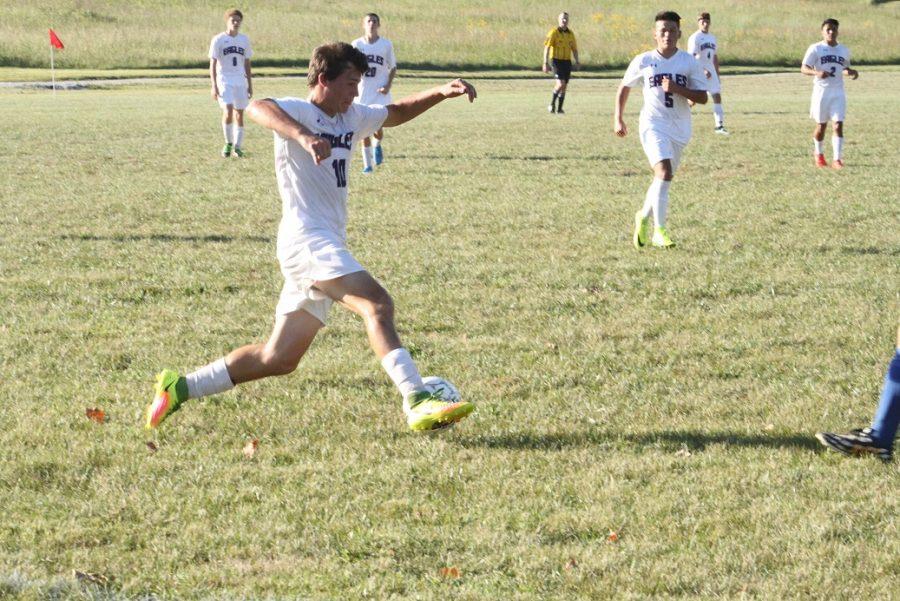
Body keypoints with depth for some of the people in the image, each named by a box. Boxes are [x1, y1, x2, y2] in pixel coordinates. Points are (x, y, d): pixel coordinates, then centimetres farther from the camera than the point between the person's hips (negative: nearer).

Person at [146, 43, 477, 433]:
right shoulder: (299, 112, -6)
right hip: (307, 238, -9)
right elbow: (258, 108, -27)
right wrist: (303, 136, -45)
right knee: (377, 303, -26)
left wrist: (441, 93, 16)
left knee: (279, 359, 9)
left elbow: (397, 113, 34)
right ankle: (417, 403, -38)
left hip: (328, 246, 9)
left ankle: (180, 387, 18)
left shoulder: (352, 118, 20)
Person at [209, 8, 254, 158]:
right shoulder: (218, 40, -2)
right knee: (228, 111, -19)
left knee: (239, 114, 3)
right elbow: (212, 64, -4)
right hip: (224, 81, -4)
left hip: (240, 81, 4)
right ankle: (228, 143, -2)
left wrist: (250, 85, 13)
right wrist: (214, 86, -11)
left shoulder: (244, 40, 10)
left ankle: (237, 146, 11)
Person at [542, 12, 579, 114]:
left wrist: (577, 62, 2)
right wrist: (545, 63, -18)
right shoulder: (554, 32, -7)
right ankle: (552, 103, -1)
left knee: (564, 86, 5)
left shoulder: (571, 34, 10)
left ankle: (559, 109, 12)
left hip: (567, 62, 5)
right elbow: (547, 48, -11)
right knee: (561, 83, -20)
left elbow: (574, 49, 15)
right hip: (556, 60, -5)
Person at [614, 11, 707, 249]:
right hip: (653, 125, -3)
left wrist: (677, 89, -18)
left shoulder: (689, 62, 1)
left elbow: (702, 97, -3)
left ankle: (644, 217, 39)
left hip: (680, 128, 3)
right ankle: (659, 231, -19)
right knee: (664, 173, -21)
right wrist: (618, 119, 9)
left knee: (663, 177, 13)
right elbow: (624, 88, 14)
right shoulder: (643, 61, -1)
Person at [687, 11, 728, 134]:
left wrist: (717, 74, 18)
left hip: (711, 71, 7)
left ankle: (719, 125, -2)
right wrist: (703, 71, -26)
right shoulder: (695, 38, -9)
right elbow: (691, 57, -17)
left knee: (717, 96, -1)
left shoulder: (712, 38, 14)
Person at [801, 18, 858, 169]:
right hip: (821, 91, -2)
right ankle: (818, 153, 33)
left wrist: (851, 72, 0)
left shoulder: (844, 50, 9)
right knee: (821, 125, 8)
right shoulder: (815, 49, -4)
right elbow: (803, 68, -8)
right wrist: (816, 73, -28)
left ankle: (837, 159, -12)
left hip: (838, 92, 2)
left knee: (838, 125, -11)